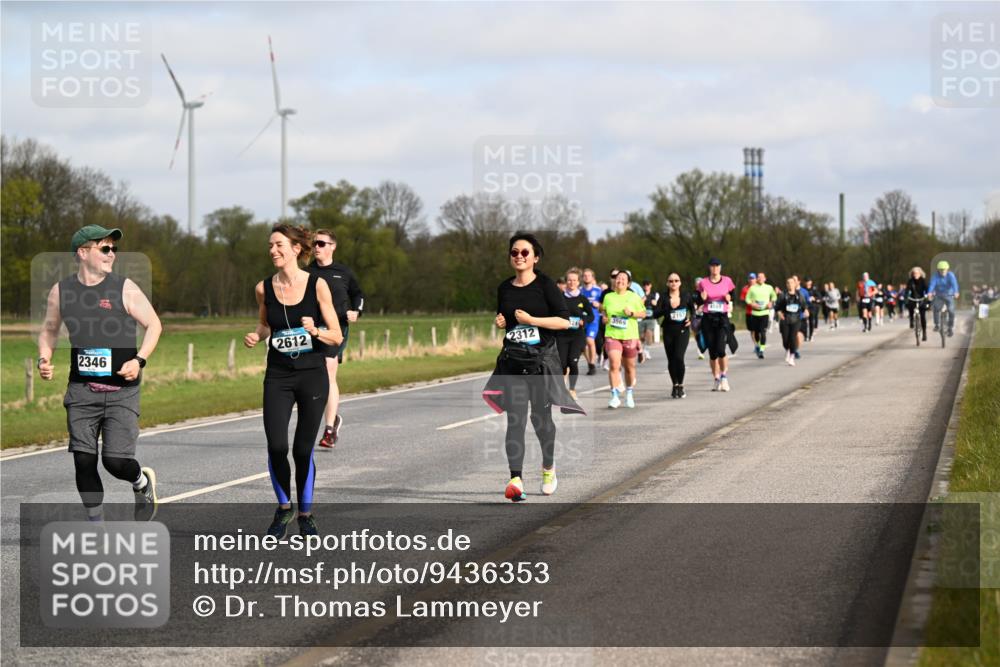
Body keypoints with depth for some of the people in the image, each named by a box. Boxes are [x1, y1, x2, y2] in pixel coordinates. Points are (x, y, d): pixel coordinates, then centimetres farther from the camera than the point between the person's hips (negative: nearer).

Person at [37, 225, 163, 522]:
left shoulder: (124, 289, -4)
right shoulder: (61, 291, 4)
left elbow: (154, 324, 2)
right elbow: (49, 330, 19)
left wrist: (139, 360, -12)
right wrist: (44, 359, 0)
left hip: (121, 390, -2)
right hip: (81, 390, 2)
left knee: (116, 460, -11)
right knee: (83, 460, -5)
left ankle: (143, 481, 24)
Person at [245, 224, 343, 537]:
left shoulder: (317, 285, -6)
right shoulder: (264, 288, 1)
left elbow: (337, 336, -3)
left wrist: (315, 331, -22)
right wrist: (256, 336, -1)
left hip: (313, 376, -1)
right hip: (278, 377, 2)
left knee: (303, 450, 1)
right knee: (276, 447, -12)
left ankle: (305, 513, 22)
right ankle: (284, 507, 13)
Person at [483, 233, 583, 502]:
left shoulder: (545, 285, -5)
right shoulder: (504, 288, 9)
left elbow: (564, 321, -10)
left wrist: (531, 320, -17)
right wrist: (500, 322, 3)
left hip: (542, 359, -3)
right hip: (512, 360, 3)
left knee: (541, 417, 8)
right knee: (515, 419, -10)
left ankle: (548, 467, 35)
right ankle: (516, 479, -20)